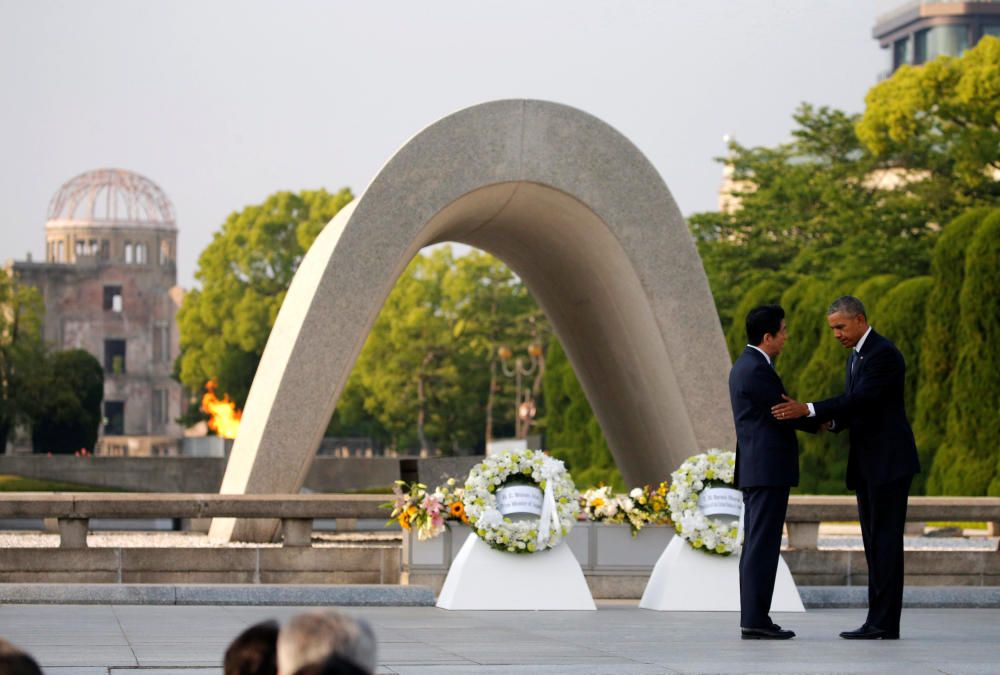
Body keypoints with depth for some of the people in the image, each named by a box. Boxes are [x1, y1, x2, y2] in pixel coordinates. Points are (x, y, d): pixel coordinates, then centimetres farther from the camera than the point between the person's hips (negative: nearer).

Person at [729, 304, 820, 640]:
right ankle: (755, 620, -9)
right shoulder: (756, 369, -16)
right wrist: (819, 422, 5)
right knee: (762, 547, -9)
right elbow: (784, 413, -12)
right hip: (768, 470, -10)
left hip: (756, 470, 10)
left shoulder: (745, 365, 17)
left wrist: (814, 418, 9)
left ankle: (752, 619, 11)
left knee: (757, 546, 10)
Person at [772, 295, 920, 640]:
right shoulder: (855, 357, 17)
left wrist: (808, 410, -31)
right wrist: (833, 422, -5)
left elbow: (862, 399, -25)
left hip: (889, 462, -10)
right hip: (866, 465, 10)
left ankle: (883, 622, -9)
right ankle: (881, 621, 10)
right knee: (874, 543, 8)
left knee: (886, 541, -9)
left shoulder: (884, 354, -14)